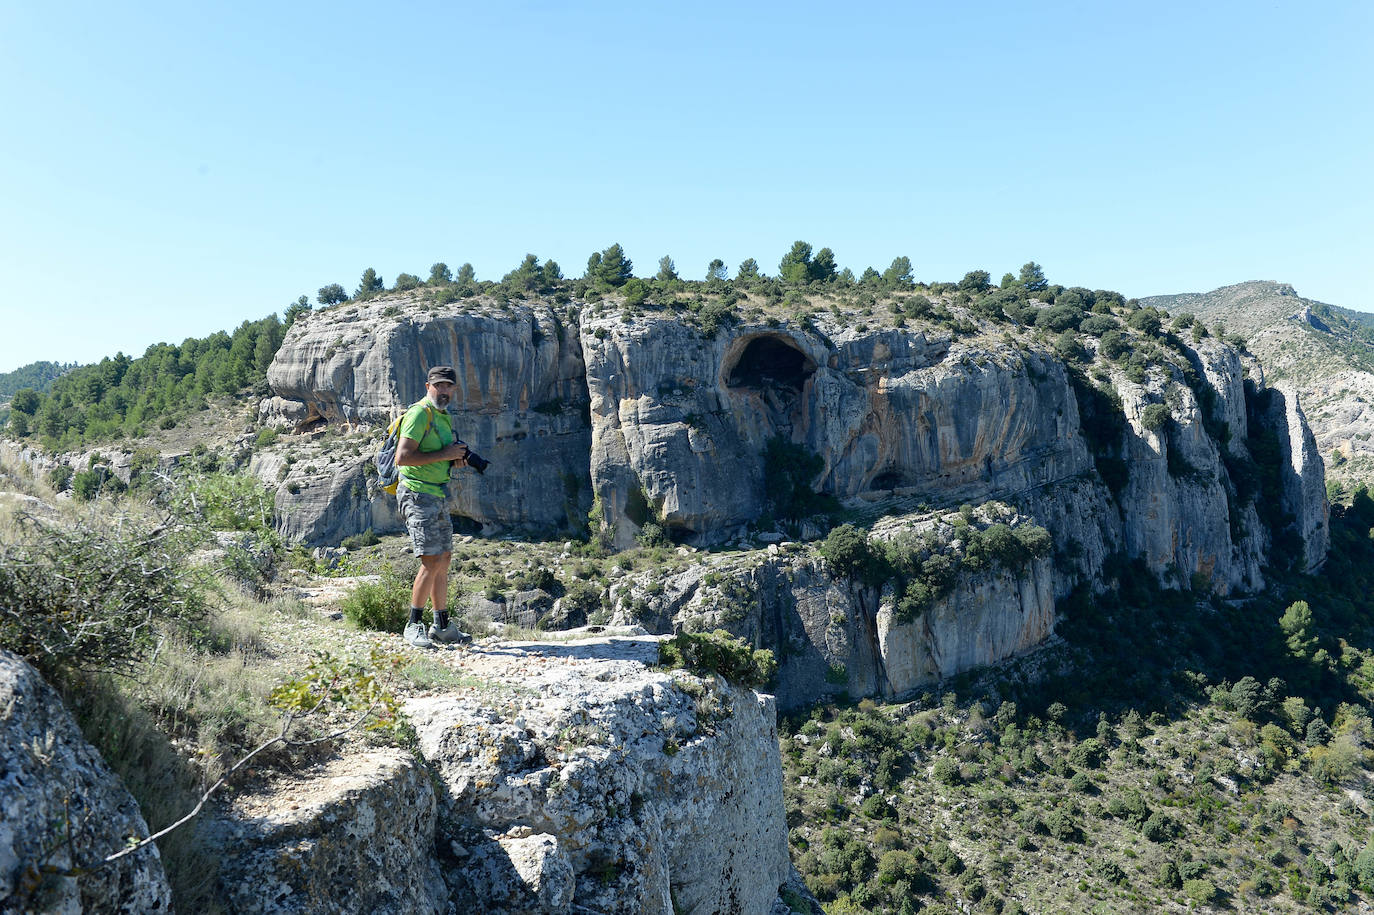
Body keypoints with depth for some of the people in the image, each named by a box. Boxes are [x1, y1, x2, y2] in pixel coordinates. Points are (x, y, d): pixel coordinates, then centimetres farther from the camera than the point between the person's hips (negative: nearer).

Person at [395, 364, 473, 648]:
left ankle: (442, 626, 18)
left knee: (444, 559, 11)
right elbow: (402, 457, -22)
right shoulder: (419, 414, -13)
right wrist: (443, 455, -20)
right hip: (419, 494, -10)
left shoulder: (444, 416, 17)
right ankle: (414, 626, -2)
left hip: (439, 496, 10)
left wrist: (457, 458, 7)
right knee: (432, 561, -13)